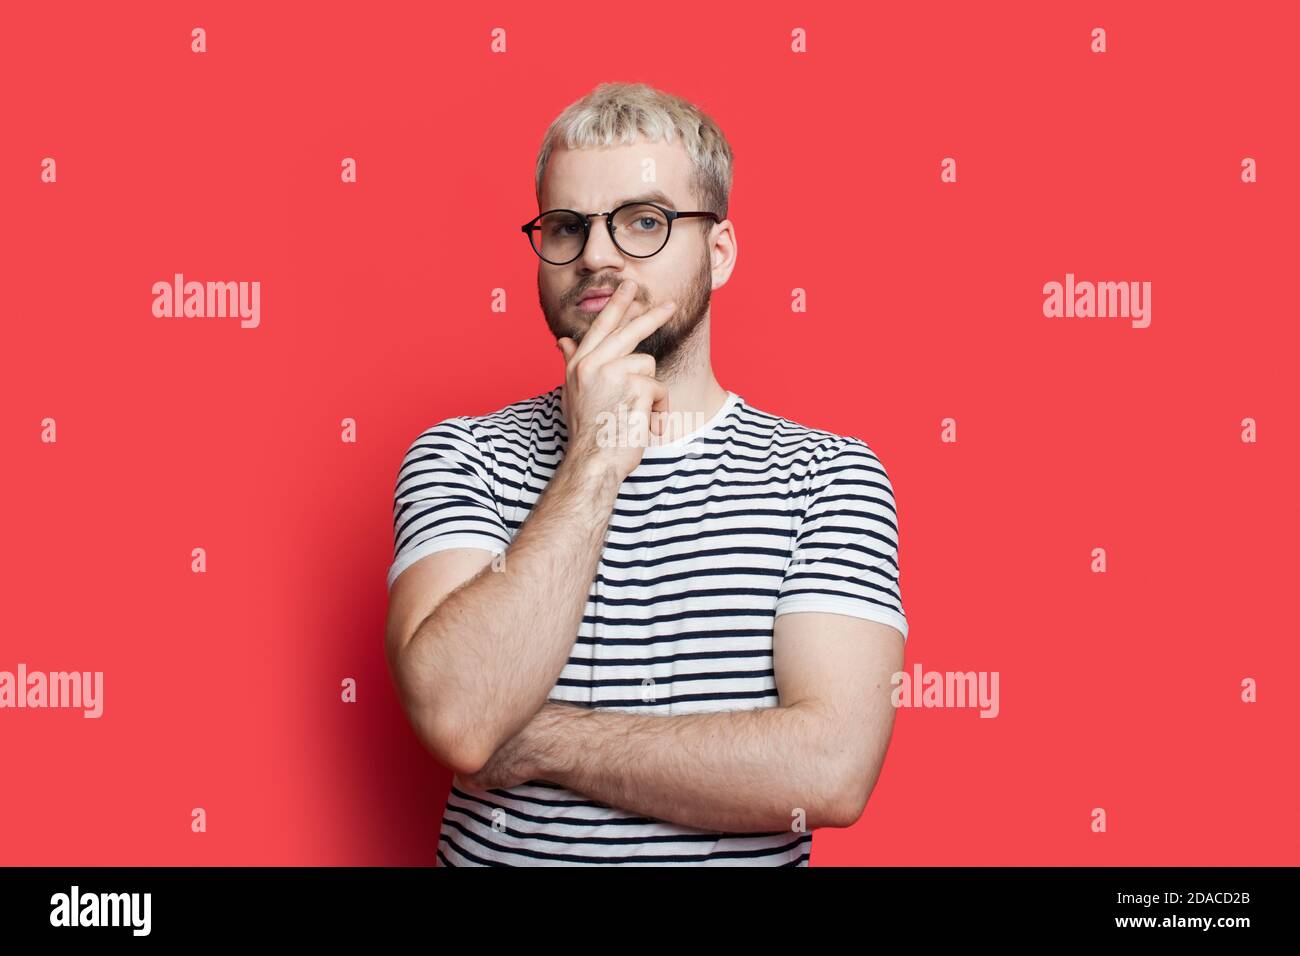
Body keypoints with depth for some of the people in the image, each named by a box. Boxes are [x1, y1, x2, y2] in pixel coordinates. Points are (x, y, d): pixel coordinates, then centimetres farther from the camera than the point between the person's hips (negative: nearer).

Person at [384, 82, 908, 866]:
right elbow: (456, 718, -15)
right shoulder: (460, 458, -1)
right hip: (495, 853, 1)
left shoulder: (828, 475, -4)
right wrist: (595, 457, -16)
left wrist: (544, 739, -12)